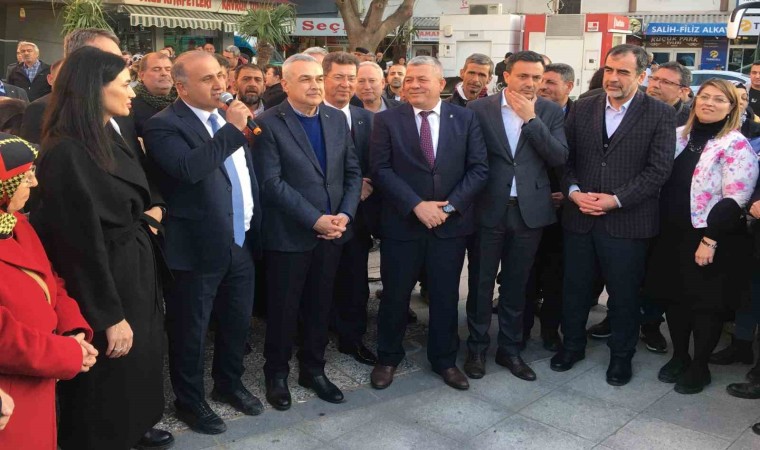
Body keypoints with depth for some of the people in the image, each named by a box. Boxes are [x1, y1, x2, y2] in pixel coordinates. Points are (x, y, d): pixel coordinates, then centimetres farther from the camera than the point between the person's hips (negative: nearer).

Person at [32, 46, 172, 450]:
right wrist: (110, 316, -20)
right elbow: (83, 242, -23)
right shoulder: (66, 153, -24)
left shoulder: (108, 138, 5)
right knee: (109, 378, 10)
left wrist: (145, 216, 2)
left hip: (135, 272, 9)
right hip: (106, 282, -9)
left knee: (139, 363, 25)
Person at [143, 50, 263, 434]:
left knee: (238, 322, 21)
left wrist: (255, 228, 17)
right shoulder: (164, 125, -14)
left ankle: (229, 384, 42)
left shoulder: (230, 117, 8)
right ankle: (189, 400, 30)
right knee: (190, 331, 10)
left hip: (241, 244, 7)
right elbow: (188, 168, -33)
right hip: (198, 248, -7)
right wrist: (232, 130, -28)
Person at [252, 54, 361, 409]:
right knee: (283, 309, 10)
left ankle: (313, 369, 32)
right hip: (288, 234, -4)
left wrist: (345, 214, -8)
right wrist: (315, 219, -18)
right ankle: (277, 374, 29)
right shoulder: (268, 123, -10)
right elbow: (272, 182, -16)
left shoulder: (337, 118, 7)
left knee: (320, 306, 15)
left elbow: (352, 171, 7)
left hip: (332, 231, 5)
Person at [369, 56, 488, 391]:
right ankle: (388, 358, 30)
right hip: (402, 223, -1)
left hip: (451, 223, 2)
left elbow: (479, 168, -1)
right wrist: (417, 205, -18)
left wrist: (450, 205, -13)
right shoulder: (387, 120, -2)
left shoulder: (465, 119, 3)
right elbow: (380, 169, -9)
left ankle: (444, 359, 30)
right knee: (395, 295, 10)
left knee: (446, 296, 12)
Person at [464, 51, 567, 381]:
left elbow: (559, 157, -10)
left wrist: (531, 118, -14)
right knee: (481, 283, 9)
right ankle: (477, 349, 25)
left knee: (516, 286, 13)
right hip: (488, 209, -1)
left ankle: (510, 350, 28)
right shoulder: (479, 109, -3)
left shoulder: (550, 112, 3)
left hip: (529, 211, 2)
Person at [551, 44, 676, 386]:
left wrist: (616, 199, -16)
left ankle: (621, 355, 30)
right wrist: (573, 191, -11)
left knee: (624, 293, 10)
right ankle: (572, 345, 34)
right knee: (575, 287, 14)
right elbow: (565, 157, 6)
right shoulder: (582, 108, 6)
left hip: (626, 221, -3)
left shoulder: (660, 114, -4)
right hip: (579, 217, 3)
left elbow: (658, 169, -9)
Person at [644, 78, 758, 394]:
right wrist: (661, 225, 7)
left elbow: (734, 199, -16)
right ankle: (679, 357, 31)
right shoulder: (680, 135, 8)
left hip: (710, 240, -5)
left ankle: (700, 367, 22)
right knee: (674, 298, 13)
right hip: (673, 234, 6)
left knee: (706, 304, 6)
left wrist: (709, 239, -20)